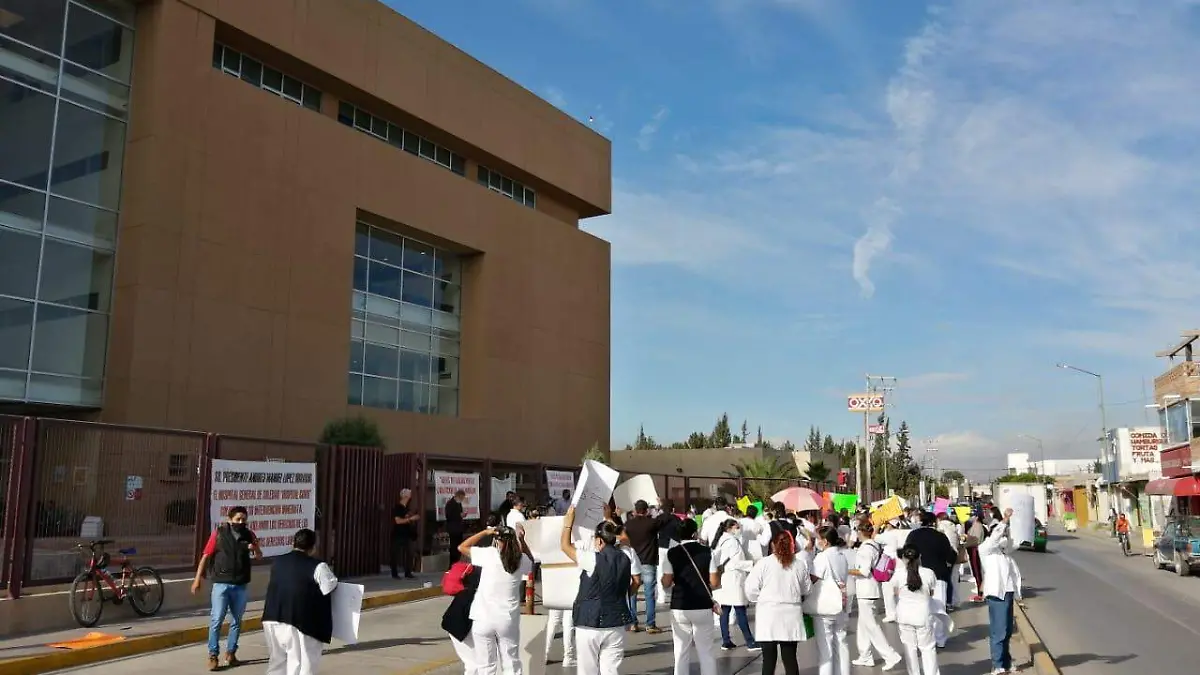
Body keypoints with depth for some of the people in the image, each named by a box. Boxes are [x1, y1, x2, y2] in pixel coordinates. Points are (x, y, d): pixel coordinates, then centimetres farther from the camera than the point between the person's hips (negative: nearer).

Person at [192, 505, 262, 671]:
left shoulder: (249, 535, 3)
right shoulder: (219, 533, -4)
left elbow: (259, 556, 10)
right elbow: (206, 556, -3)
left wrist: (255, 549, -13)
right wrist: (198, 578, -6)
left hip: (241, 586, 3)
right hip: (221, 584, -3)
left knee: (236, 621, 11)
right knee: (216, 620, -3)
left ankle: (230, 653, 22)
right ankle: (213, 655, 5)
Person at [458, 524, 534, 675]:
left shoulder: (489, 554, -8)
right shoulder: (521, 559, 1)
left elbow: (462, 547, 3)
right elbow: (531, 562, 25)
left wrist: (485, 532, 3)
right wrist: (522, 540, 15)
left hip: (484, 618, -2)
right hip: (509, 620, 2)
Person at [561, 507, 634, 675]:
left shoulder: (594, 559, -13)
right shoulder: (625, 560, 2)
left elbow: (565, 545, -3)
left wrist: (568, 522, 8)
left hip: (590, 625, -4)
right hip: (616, 625, 5)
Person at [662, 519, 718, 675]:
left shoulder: (672, 553, -3)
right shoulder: (707, 551, -4)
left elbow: (666, 583, -2)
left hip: (679, 607, 0)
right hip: (703, 607, 0)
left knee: (681, 652, 8)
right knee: (706, 652, 9)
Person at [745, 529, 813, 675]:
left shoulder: (763, 563, -9)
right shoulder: (800, 564, 0)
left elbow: (751, 590, -6)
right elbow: (807, 589, 11)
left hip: (768, 616, -2)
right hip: (791, 616, 2)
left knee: (769, 659, 5)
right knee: (790, 658, 8)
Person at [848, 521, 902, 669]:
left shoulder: (866, 547, -17)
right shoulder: (876, 545, 10)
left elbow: (864, 571, -21)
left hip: (867, 591, -10)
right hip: (868, 590, 10)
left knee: (871, 625, -4)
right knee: (864, 624, 16)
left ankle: (890, 655, -4)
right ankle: (866, 657, 23)